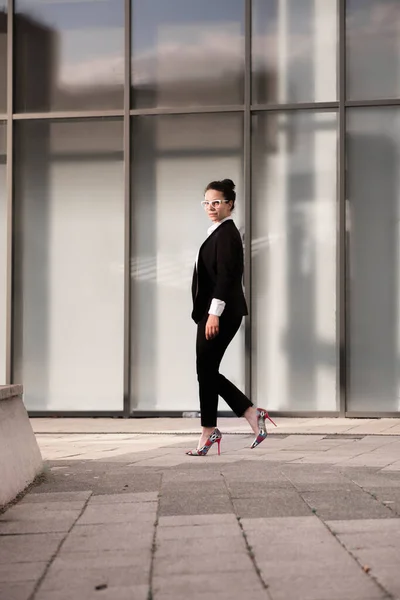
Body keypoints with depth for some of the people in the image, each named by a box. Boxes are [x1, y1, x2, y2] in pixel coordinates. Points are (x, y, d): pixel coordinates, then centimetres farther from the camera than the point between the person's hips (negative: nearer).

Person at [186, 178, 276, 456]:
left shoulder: (227, 233, -11)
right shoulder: (220, 232, 18)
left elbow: (226, 275, -19)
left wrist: (214, 313, -22)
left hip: (221, 314, -10)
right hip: (213, 313, 10)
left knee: (206, 371, -2)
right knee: (208, 371, 10)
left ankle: (209, 432, 9)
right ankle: (252, 414, 14)